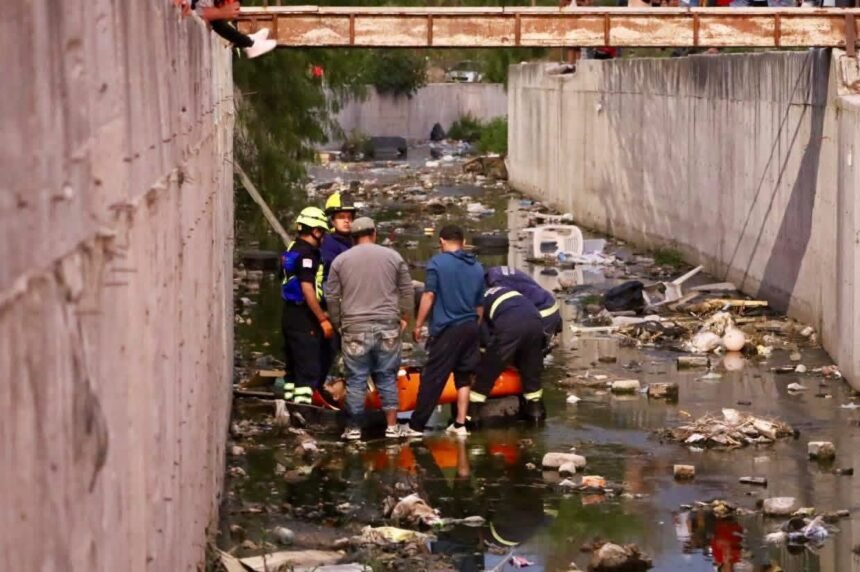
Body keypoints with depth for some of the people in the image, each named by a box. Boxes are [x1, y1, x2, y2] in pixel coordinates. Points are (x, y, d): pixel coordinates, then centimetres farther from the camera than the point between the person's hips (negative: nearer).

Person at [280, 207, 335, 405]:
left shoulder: (293, 250, 15)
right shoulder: (306, 254, -16)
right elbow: (307, 290, -22)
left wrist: (321, 314, 24)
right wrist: (323, 319, -18)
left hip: (290, 314, 10)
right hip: (304, 319, -10)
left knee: (294, 367, 16)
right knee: (309, 368, -9)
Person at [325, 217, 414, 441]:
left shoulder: (341, 260, 3)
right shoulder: (393, 257, 3)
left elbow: (331, 297, 5)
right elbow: (407, 291, 6)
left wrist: (337, 323, 17)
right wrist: (405, 317, 17)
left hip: (355, 329, -1)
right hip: (387, 328, 1)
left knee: (356, 380, 5)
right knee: (387, 378, 9)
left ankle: (354, 428, 9)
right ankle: (391, 426, 9)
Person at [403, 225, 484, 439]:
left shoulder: (437, 263, -6)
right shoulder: (477, 267, 11)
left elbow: (429, 295, -11)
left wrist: (418, 325, -6)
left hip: (446, 329, -5)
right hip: (470, 328, 5)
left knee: (432, 379, -3)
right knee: (463, 377, 12)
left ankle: (416, 425, -1)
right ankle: (460, 424, 11)